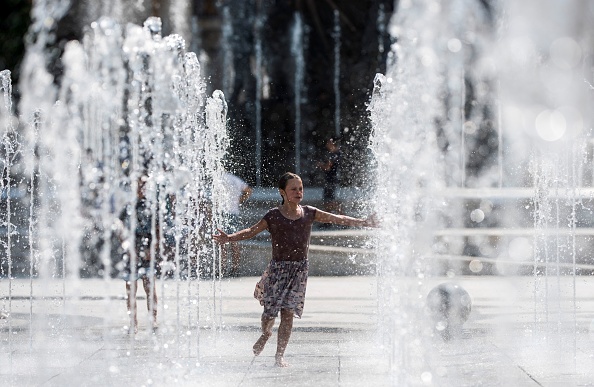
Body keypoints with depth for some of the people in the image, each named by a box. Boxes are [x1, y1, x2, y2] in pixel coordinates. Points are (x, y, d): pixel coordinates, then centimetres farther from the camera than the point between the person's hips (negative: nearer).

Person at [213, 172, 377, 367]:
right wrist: (229, 238, -21)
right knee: (270, 310, -2)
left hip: (299, 268, 2)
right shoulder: (274, 216, -4)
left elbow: (336, 219, 5)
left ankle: (280, 355, 6)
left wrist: (363, 222, 0)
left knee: (288, 311, -4)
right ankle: (266, 334, 33)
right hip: (278, 267, -2)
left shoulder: (309, 213, 4)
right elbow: (252, 231, -6)